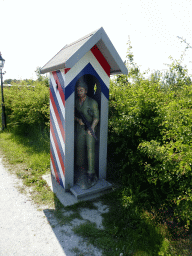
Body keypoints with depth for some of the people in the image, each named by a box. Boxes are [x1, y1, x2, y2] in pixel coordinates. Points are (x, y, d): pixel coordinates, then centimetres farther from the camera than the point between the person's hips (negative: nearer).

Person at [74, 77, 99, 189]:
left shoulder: (93, 102, -8)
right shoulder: (75, 102, 3)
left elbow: (96, 117, -8)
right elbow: (73, 114, 11)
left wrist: (91, 128, -22)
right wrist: (78, 119, -11)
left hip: (90, 129, -4)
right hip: (79, 129, 4)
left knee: (90, 150, -7)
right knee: (80, 149, 9)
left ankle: (91, 173, 3)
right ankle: (81, 169, 27)